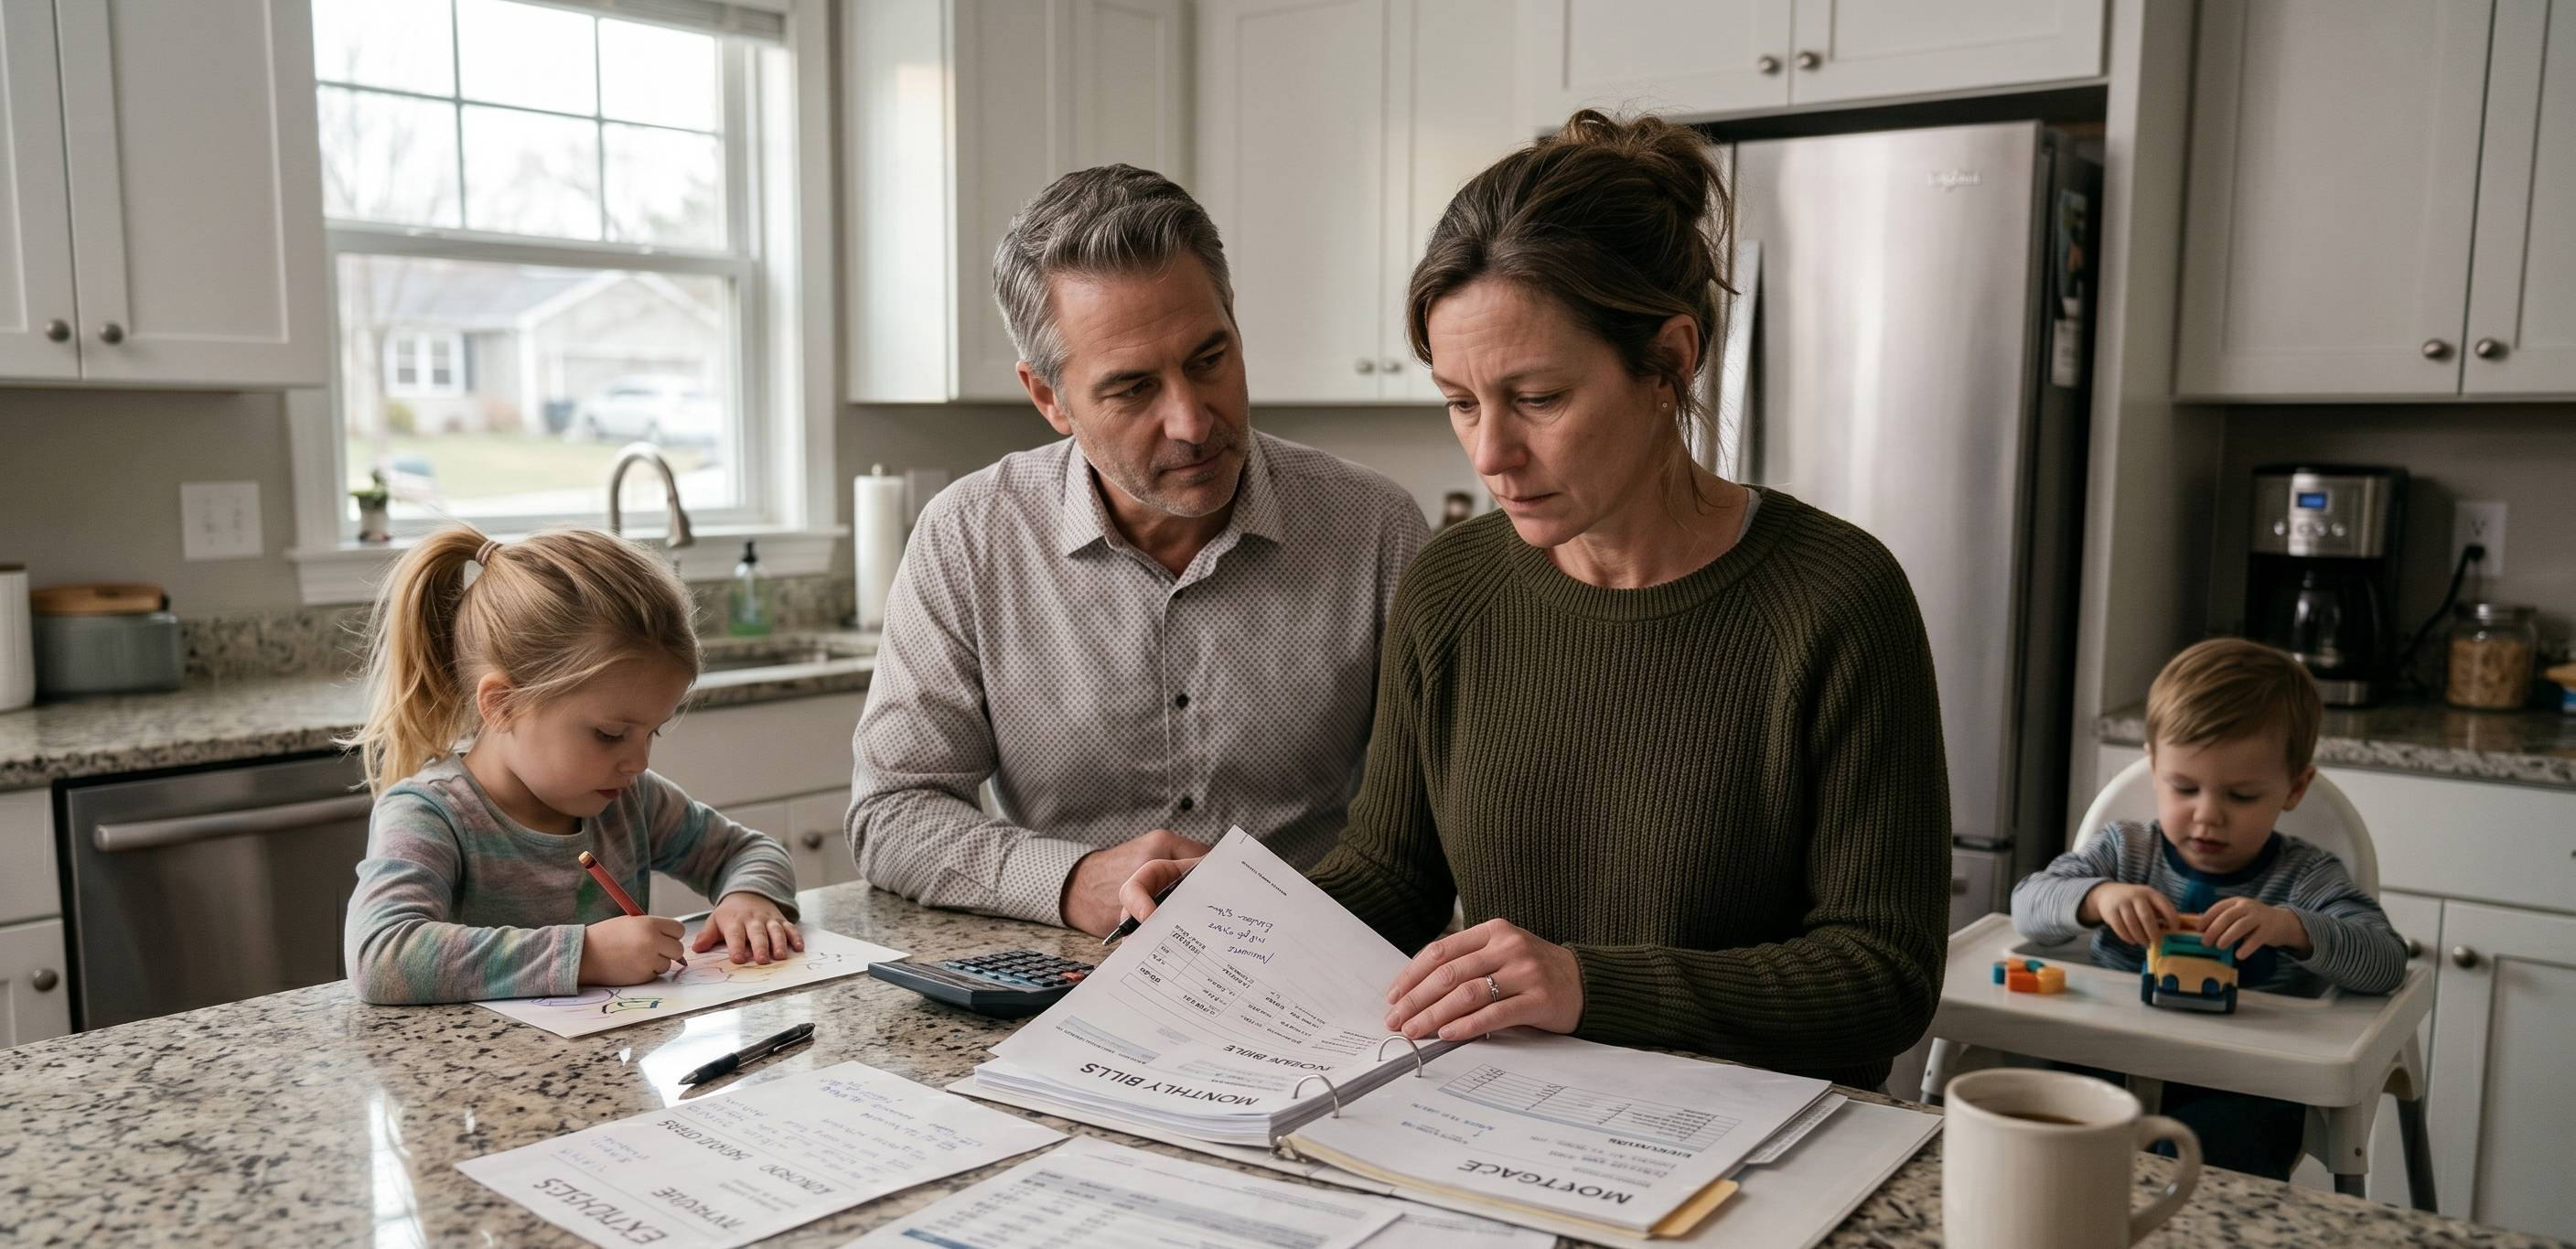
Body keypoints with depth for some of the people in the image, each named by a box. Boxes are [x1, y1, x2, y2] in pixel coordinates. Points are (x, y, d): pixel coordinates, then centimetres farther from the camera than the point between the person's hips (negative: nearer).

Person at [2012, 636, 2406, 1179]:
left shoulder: (2305, 878, 3)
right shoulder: (2125, 849, 9)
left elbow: (2387, 961, -11)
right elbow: (2028, 903, -2)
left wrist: (2291, 927, -29)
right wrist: (2099, 897, -23)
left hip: (2241, 1096, -2)